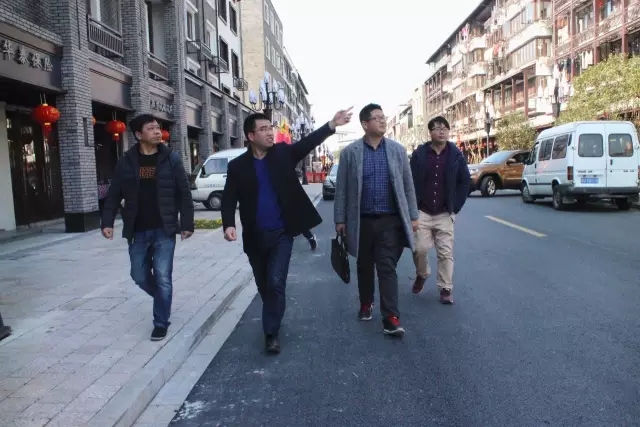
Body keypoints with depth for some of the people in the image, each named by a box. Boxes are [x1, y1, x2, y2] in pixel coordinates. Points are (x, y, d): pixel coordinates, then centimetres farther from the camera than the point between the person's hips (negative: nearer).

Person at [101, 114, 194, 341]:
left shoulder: (171, 159, -2)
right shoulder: (126, 161, 1)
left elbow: (184, 194, -2)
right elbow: (114, 195, 5)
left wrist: (187, 224, -6)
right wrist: (107, 222, -4)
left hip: (164, 230, -2)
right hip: (137, 231, 3)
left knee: (163, 278, -2)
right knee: (140, 276, 12)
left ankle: (161, 323, 14)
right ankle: (163, 298, 41)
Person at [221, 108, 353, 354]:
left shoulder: (283, 153, 0)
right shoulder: (238, 166, -1)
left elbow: (308, 142, -12)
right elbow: (229, 199, -5)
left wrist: (332, 125, -26)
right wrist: (229, 224, -22)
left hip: (281, 233, -1)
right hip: (255, 237, 2)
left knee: (276, 283, -8)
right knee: (264, 286, 15)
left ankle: (271, 333, 4)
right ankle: (273, 319, 39)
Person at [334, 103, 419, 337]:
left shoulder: (397, 150, 4)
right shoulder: (350, 152, -1)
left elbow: (407, 185, 7)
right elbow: (341, 188, 1)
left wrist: (413, 215, 5)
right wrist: (340, 219, -1)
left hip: (390, 220, 0)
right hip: (362, 220, 0)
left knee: (387, 268, -3)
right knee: (365, 267, 14)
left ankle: (391, 319, -2)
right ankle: (366, 304, 35)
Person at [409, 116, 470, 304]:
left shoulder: (456, 155, 0)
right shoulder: (419, 154, -2)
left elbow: (465, 181, 4)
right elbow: (410, 181, 0)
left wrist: (456, 207, -1)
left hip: (445, 213, 1)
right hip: (422, 212, 0)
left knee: (446, 253, 0)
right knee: (420, 248, -2)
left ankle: (446, 289, 11)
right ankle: (421, 275, 28)